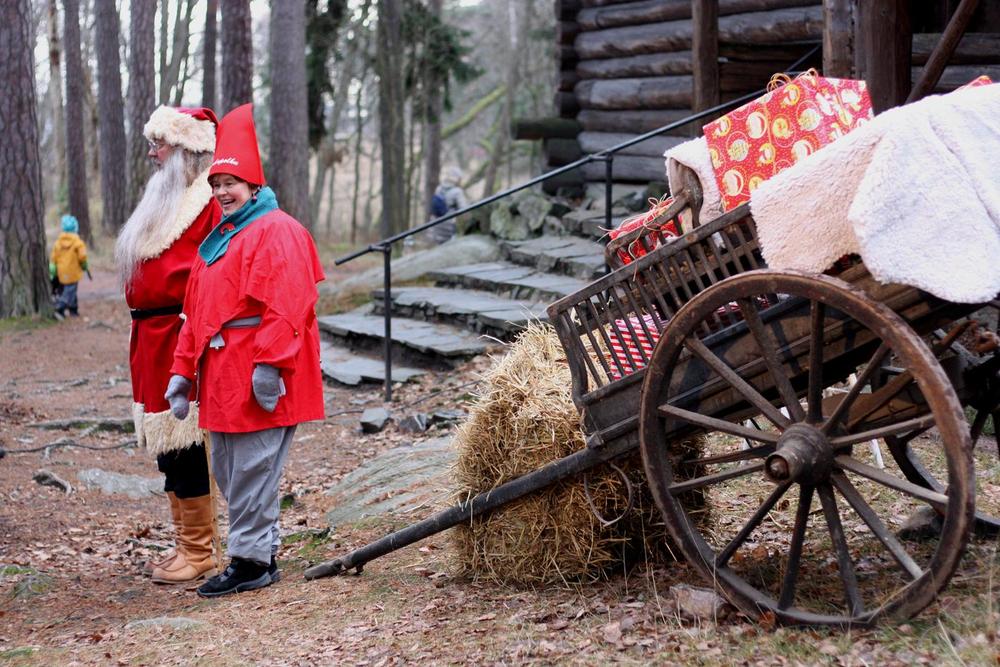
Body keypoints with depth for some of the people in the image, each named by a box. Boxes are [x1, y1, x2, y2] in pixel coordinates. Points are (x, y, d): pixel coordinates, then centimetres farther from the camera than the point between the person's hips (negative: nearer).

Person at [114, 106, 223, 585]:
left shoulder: (208, 203, -12)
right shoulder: (166, 200, 18)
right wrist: (143, 337, 17)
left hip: (181, 341, -10)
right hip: (152, 340, 10)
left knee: (185, 446, -4)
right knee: (167, 450, 14)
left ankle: (198, 554, 4)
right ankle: (185, 543, 23)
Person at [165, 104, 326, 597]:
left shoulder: (276, 231, -9)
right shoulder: (217, 238, 20)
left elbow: (286, 306, -19)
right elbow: (196, 311, 22)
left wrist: (269, 363, -24)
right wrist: (182, 370, 18)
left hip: (257, 378, -10)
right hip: (221, 378, 10)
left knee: (252, 470, -6)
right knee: (226, 469, 13)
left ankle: (252, 560, 3)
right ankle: (256, 552, 23)